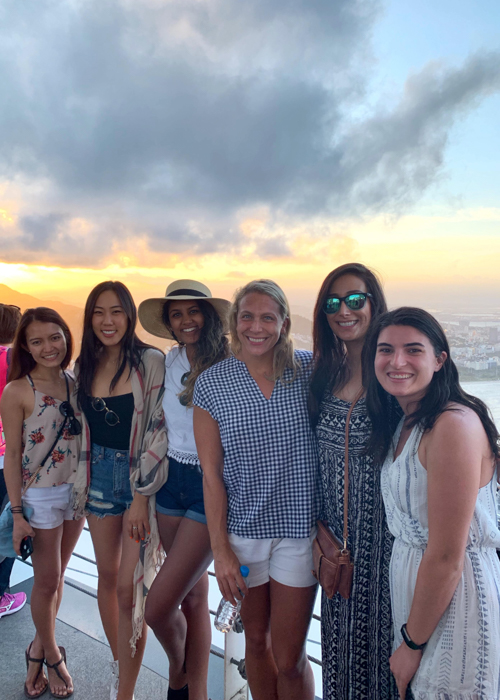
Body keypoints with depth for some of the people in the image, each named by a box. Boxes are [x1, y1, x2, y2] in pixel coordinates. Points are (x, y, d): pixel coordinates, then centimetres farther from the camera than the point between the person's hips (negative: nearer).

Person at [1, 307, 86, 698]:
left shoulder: (74, 383, 0)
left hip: (77, 490, 4)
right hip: (41, 495, -4)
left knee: (57, 576, 18)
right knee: (46, 581, 11)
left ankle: (39, 646, 40)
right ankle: (52, 655, 35)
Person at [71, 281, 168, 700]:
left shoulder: (151, 363, -13)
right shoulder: (85, 366, 4)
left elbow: (158, 430, -15)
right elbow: (82, 427, 13)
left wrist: (141, 496, -15)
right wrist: (82, 482, 12)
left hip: (141, 479, -5)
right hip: (100, 476, 5)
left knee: (130, 588, -1)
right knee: (107, 576, 18)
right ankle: (119, 663, 42)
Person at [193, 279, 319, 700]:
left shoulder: (309, 370, -6)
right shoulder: (211, 384, -6)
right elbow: (211, 473, -4)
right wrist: (220, 550, -4)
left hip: (299, 527, 0)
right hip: (242, 529, 1)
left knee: (289, 657, 9)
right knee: (256, 640, 20)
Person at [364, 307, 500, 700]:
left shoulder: (455, 424, -24)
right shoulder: (405, 424, 4)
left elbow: (446, 559, -21)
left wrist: (412, 643, -11)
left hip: (455, 598, -8)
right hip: (410, 577, 8)